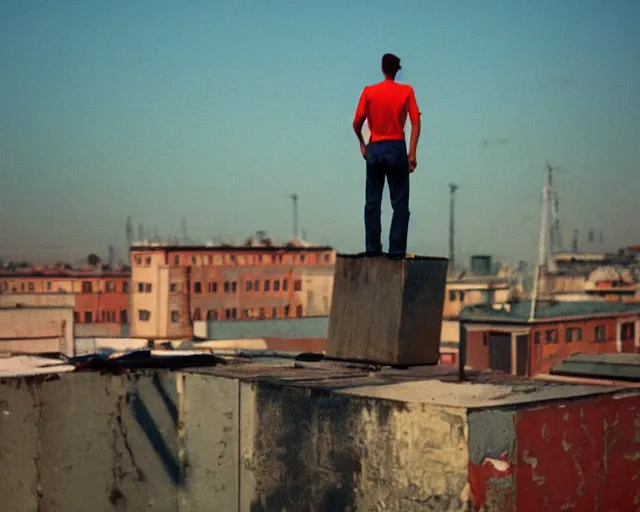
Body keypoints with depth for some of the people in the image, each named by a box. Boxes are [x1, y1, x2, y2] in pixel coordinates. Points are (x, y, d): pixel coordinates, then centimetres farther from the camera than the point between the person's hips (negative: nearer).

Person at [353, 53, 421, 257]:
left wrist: (362, 144, 16)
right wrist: (412, 153, -9)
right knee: (400, 204, 1)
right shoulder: (406, 91, 0)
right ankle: (397, 250, -5)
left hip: (374, 149, 1)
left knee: (372, 203, 8)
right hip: (397, 148, -1)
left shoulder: (369, 91, 1)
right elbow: (416, 122, -8)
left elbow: (357, 123, -1)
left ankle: (372, 248, 5)